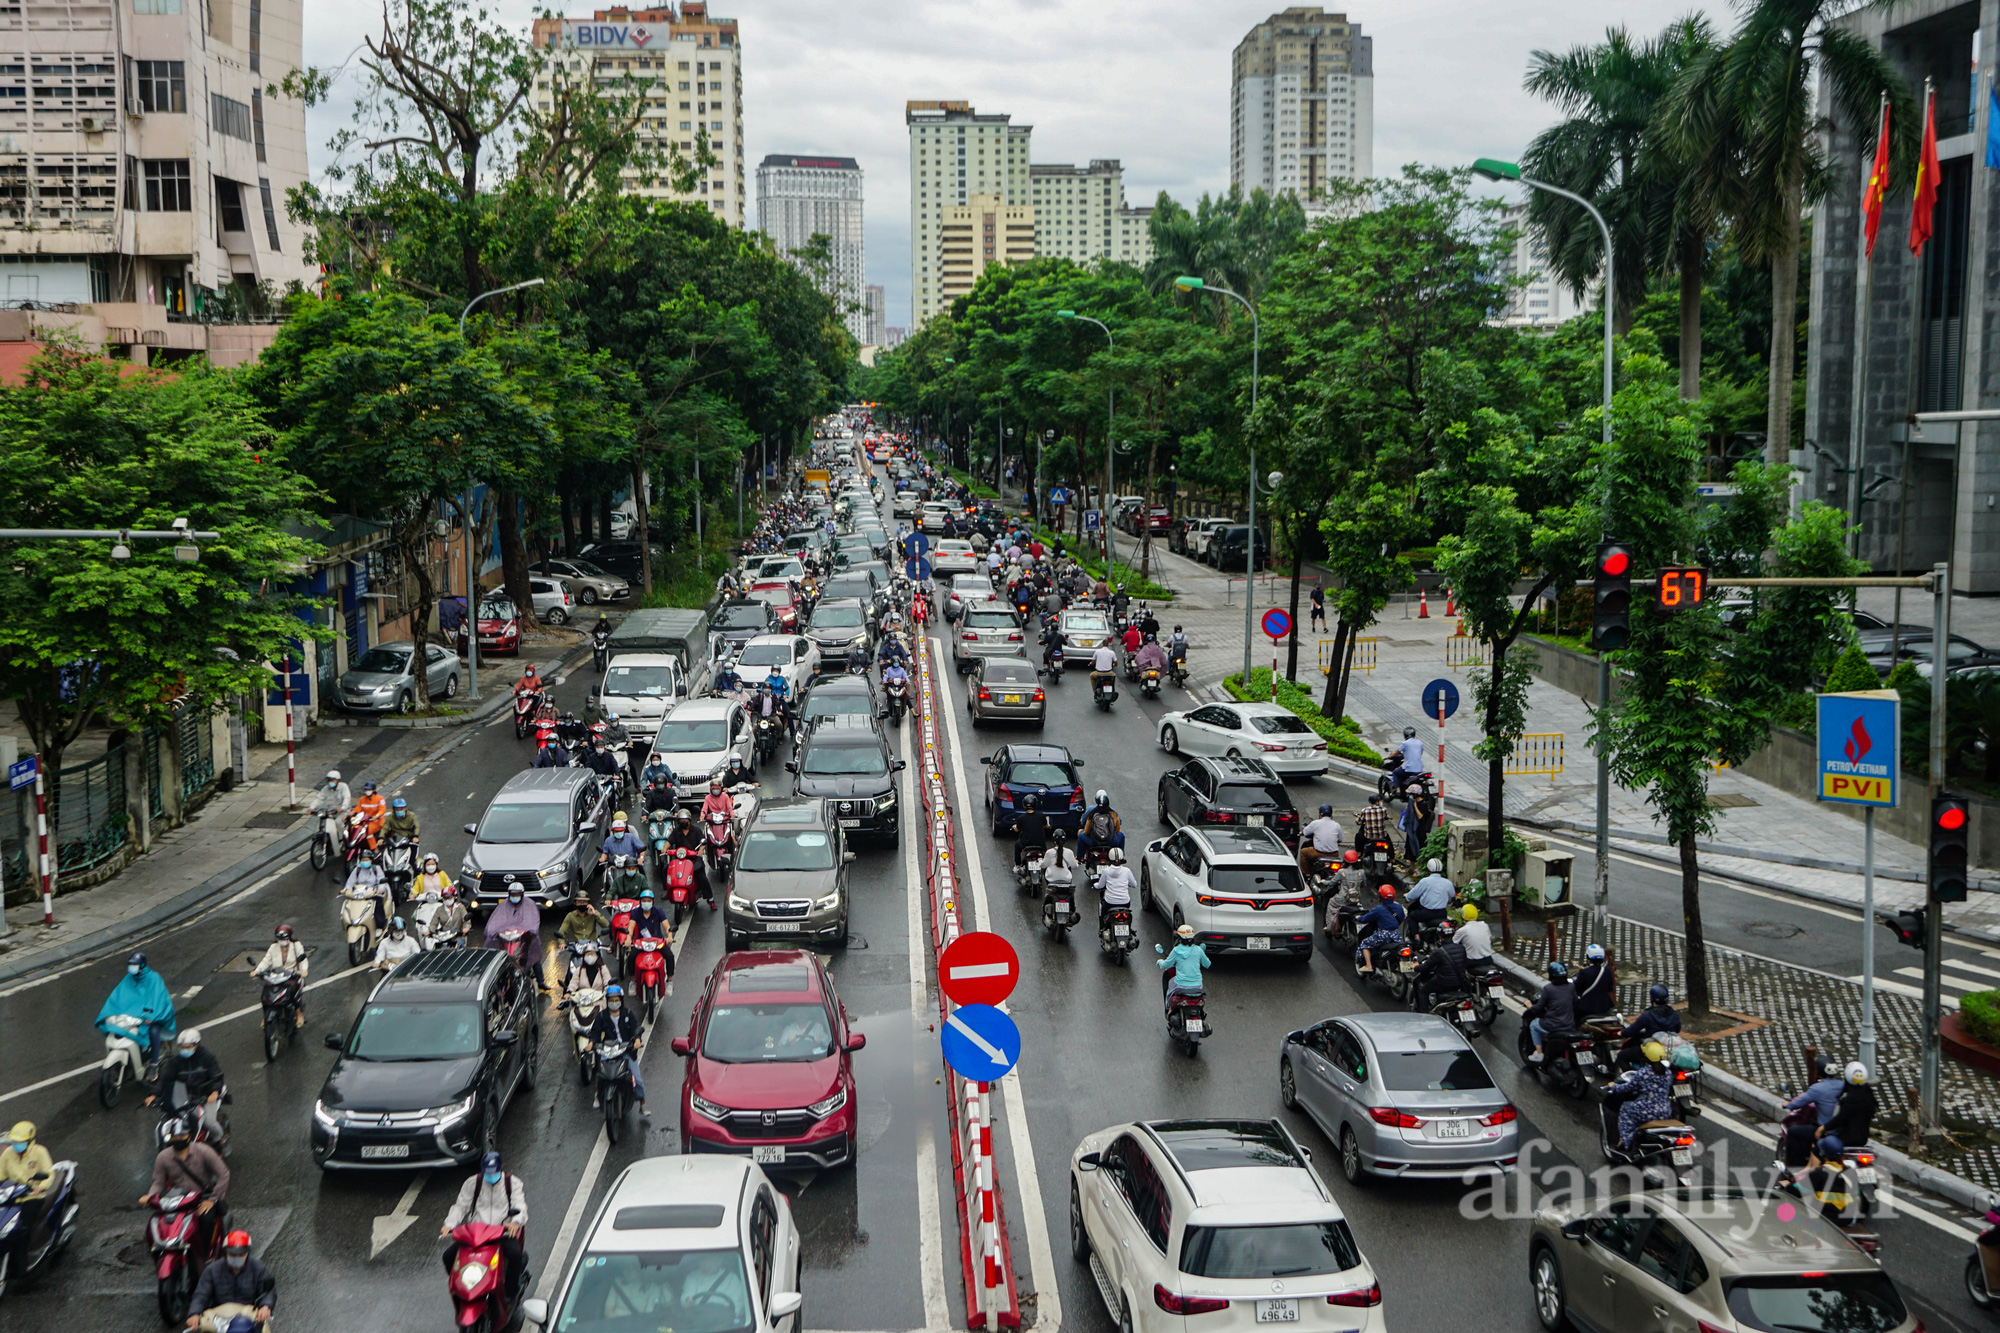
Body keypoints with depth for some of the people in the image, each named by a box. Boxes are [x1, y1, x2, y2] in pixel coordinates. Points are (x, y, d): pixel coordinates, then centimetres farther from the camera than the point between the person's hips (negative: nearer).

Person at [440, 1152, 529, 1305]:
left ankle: (510, 1294, -14)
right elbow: (460, 1205, 6)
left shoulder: (513, 1183, 5)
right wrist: (449, 1224, -14)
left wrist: (516, 1222, -30)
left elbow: (520, 1206, -6)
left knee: (515, 1254, -33)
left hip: (504, 1230, -3)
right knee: (449, 1255, -17)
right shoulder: (472, 1183, 10)